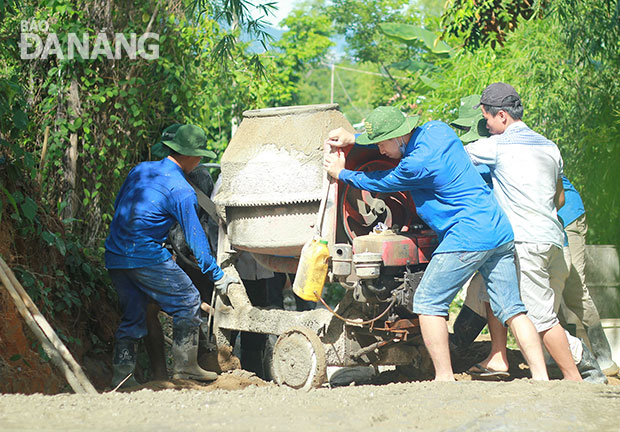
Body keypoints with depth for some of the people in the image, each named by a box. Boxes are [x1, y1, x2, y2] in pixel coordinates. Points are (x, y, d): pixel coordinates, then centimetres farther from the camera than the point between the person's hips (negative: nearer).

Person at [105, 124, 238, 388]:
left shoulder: (140, 170, 13)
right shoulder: (181, 191, -8)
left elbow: (117, 208, 22)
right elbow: (195, 237, -7)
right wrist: (218, 277, -1)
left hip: (115, 257, 8)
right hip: (147, 257, -8)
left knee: (132, 314, 16)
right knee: (188, 301, 5)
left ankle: (122, 374, 12)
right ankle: (184, 365, 5)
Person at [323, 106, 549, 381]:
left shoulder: (417, 164, -15)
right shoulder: (436, 130, 10)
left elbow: (381, 183, 4)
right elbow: (396, 137, 31)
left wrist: (342, 174, 18)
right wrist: (353, 139, 28)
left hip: (468, 237, -9)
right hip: (501, 233, 9)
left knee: (428, 304, 2)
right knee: (512, 310, 6)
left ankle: (445, 378, 1)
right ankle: (540, 377, 0)